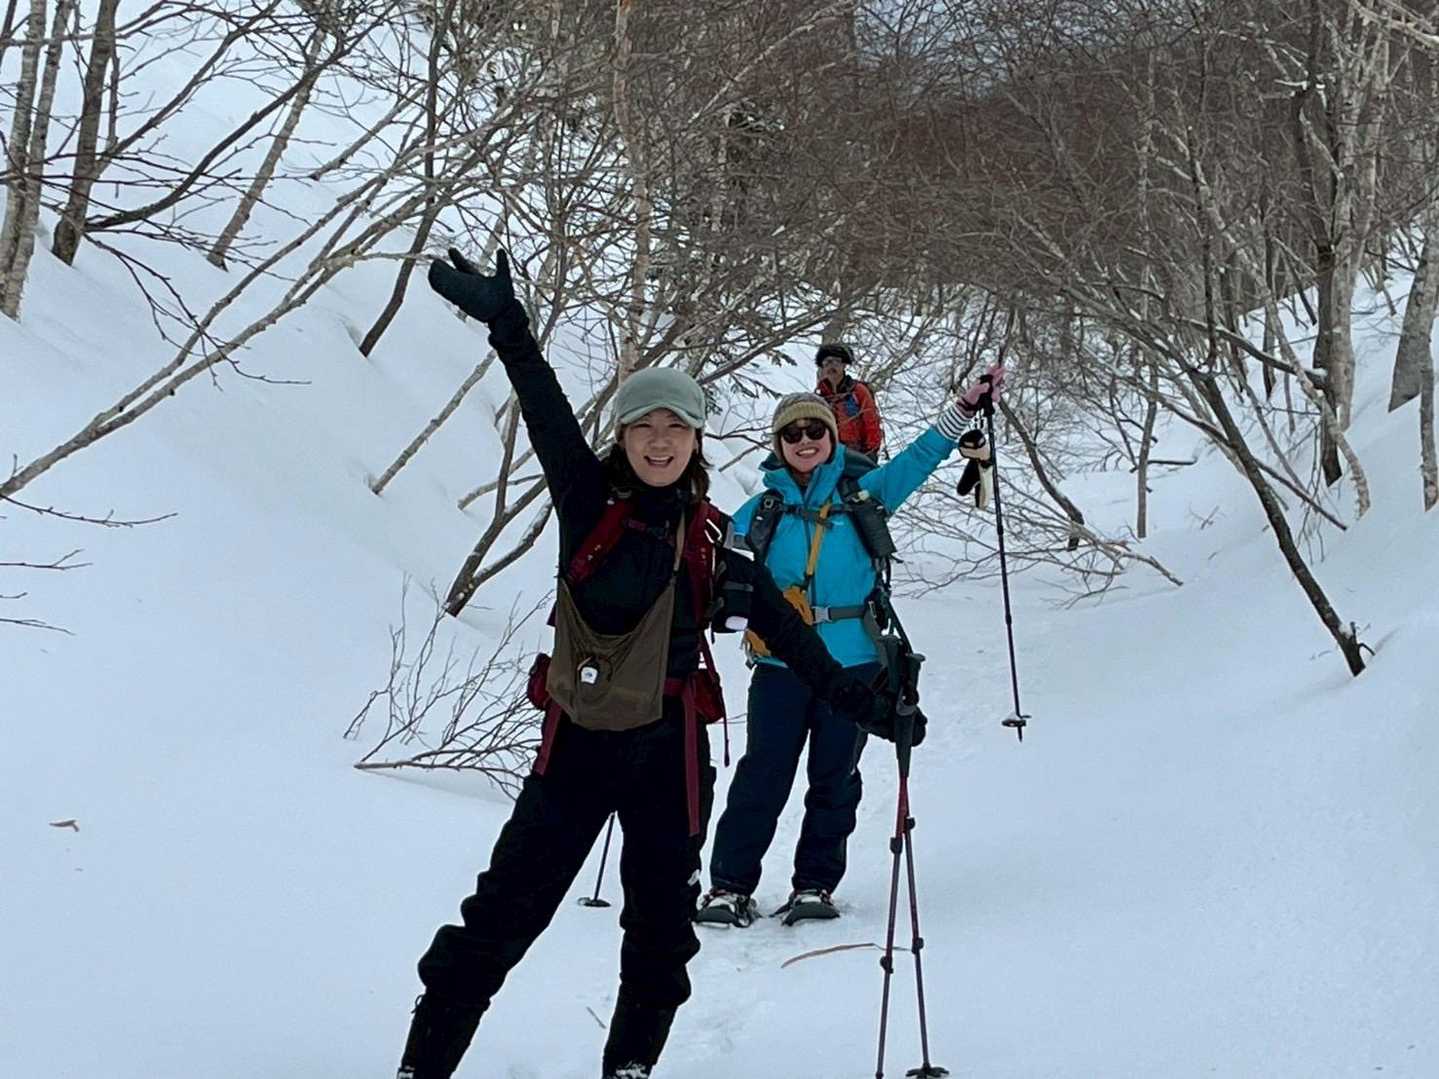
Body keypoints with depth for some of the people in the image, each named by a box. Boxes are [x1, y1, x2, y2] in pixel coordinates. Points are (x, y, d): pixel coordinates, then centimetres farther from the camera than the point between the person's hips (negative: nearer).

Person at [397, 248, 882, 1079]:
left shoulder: (711, 545, 3)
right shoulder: (590, 505, -2)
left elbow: (784, 630, 11)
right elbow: (549, 416, -16)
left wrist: (858, 698, 12)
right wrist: (508, 326, -29)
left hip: (670, 750, 2)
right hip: (579, 740, -2)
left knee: (662, 923, 12)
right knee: (503, 914, -2)